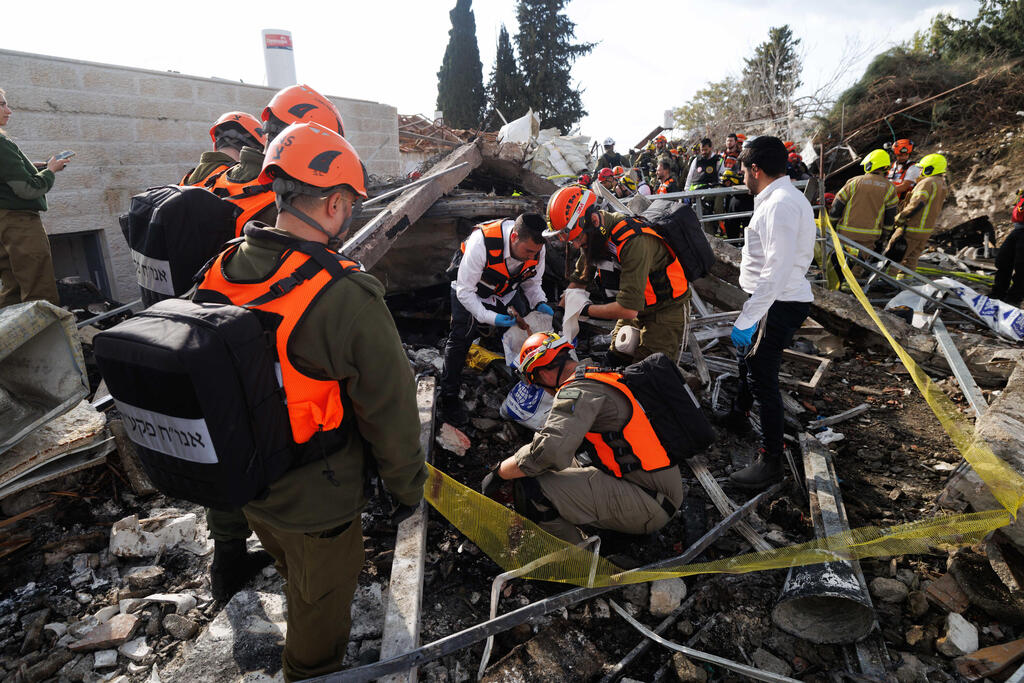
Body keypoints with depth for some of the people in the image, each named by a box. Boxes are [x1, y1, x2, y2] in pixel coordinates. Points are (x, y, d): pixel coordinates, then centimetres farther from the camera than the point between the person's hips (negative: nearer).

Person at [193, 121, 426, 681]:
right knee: (320, 601, 21)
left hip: (244, 486, 8)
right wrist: (407, 486, -5)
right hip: (316, 504, -8)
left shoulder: (219, 272, -10)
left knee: (299, 578, 35)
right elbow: (390, 412, -23)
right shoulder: (347, 298, -32)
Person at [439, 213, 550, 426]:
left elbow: (532, 283, -2)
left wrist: (539, 303, -23)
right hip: (471, 292, -4)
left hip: (507, 292, 5)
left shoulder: (536, 248, -23)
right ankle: (449, 398, 2)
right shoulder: (482, 243, -40)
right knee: (461, 339, -14)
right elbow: (464, 290, -31)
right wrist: (490, 317, -40)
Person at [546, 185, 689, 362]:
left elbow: (628, 309, -36)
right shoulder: (594, 234, -9)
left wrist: (586, 309, -22)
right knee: (614, 360, 8)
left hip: (665, 308, -7)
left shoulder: (634, 241, -35)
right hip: (637, 306, 8)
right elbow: (579, 279, 6)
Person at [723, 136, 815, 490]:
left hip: (781, 304, -11)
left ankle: (771, 460, 7)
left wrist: (746, 320, -29)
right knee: (747, 356, 26)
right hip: (775, 299, 11)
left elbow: (776, 271, -29)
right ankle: (739, 415, 49)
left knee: (762, 379, -6)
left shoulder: (780, 204, -22)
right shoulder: (780, 198, 11)